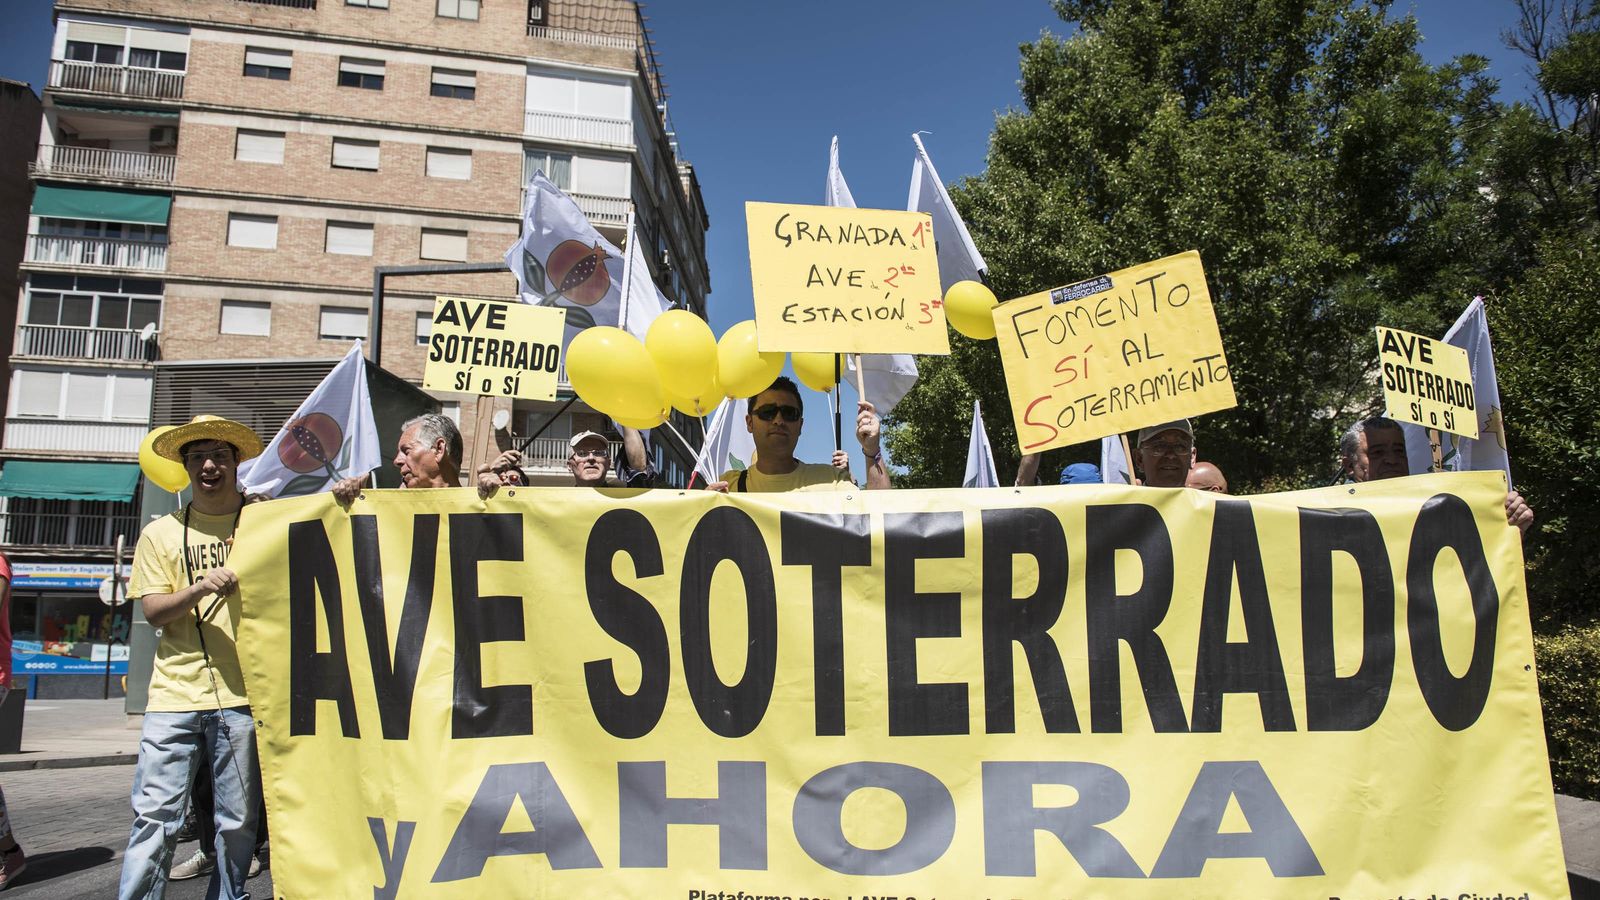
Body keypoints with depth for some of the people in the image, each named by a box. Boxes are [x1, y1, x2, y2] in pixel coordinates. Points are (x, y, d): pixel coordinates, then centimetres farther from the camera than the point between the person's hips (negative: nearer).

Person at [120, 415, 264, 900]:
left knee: (238, 822, 6)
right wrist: (202, 587, -16)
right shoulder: (161, 533, 11)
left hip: (242, 693, -1)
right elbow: (153, 610, 4)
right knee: (155, 816, -1)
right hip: (174, 693, 1)